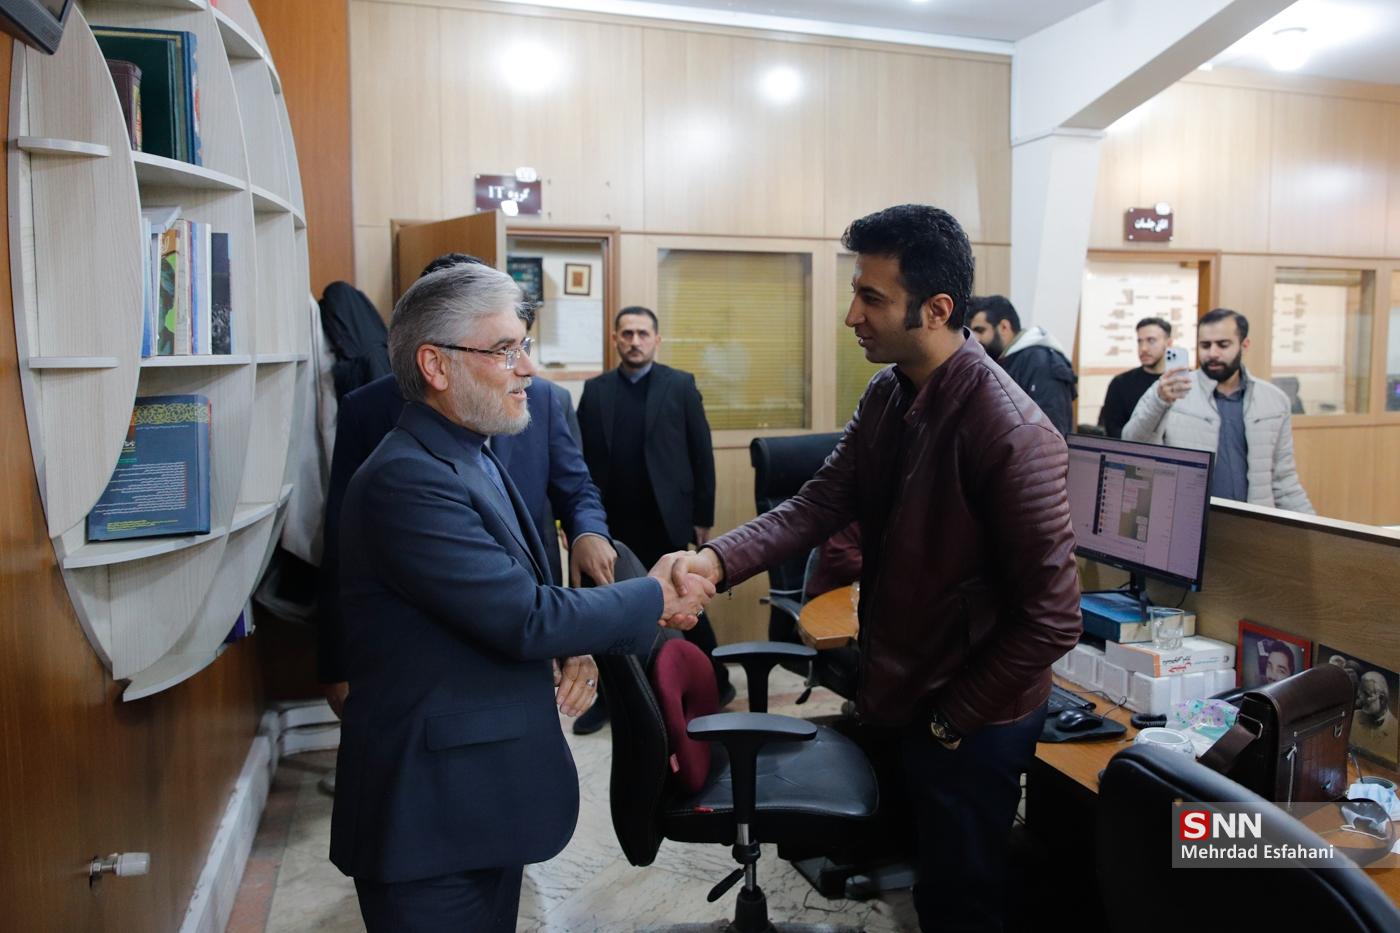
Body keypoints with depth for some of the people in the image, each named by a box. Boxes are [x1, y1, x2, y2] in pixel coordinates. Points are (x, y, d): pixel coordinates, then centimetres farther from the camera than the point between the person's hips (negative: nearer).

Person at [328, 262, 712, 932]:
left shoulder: (469, 456, 9)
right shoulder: (407, 479, -23)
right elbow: (525, 619, -26)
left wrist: (569, 644, -7)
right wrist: (655, 599, -12)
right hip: (433, 808, -9)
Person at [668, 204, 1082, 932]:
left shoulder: (1011, 432, -28)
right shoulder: (887, 393, -2)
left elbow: (1051, 618, -24)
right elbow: (820, 503, -7)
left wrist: (953, 719, -15)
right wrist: (719, 560, -24)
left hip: (969, 719, -7)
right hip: (900, 691, 8)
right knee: (919, 867, 28)